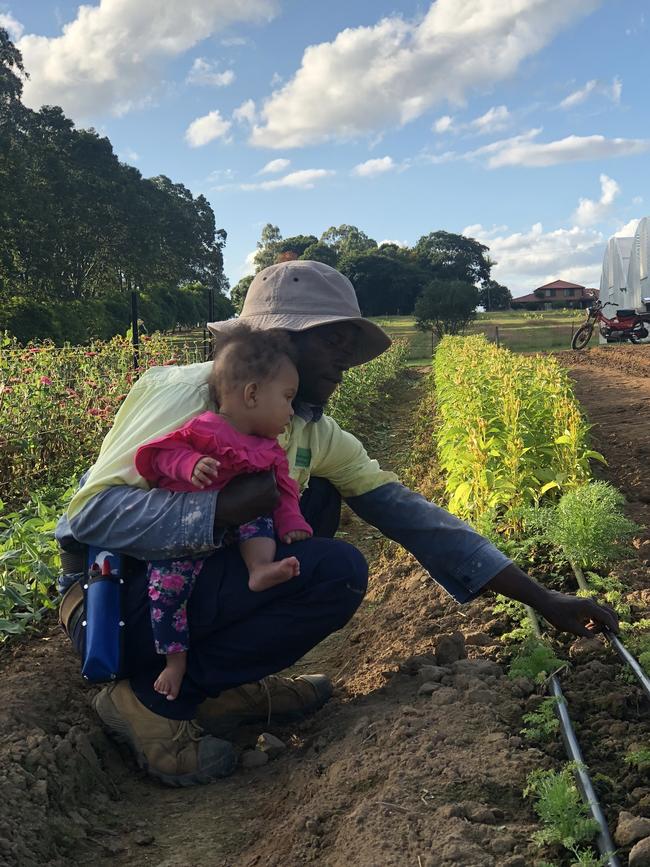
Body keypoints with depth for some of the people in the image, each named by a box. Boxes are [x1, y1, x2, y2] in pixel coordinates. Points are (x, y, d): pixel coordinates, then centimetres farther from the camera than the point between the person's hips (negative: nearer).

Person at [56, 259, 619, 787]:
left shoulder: (313, 433, 1)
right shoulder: (187, 394, -21)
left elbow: (406, 512, -1)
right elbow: (91, 513, -26)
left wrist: (542, 599, -2)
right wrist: (225, 507, -38)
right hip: (112, 600, -8)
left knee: (320, 498, 0)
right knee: (337, 572, -20)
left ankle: (229, 686, 4)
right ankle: (151, 699, -8)